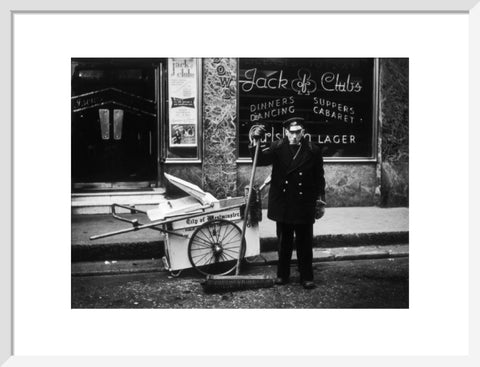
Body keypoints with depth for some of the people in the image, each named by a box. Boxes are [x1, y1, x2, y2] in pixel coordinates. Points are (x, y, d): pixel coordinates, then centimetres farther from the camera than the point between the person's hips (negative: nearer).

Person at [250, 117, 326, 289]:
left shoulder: (313, 151, -1)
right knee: (284, 241, 13)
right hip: (282, 203, 1)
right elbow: (260, 160, -10)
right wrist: (256, 143, -24)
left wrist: (320, 202, 2)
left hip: (304, 205, -1)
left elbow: (319, 178, 3)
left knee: (305, 242, 6)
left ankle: (307, 277, 18)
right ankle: (282, 274, 26)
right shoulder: (277, 147, 0)